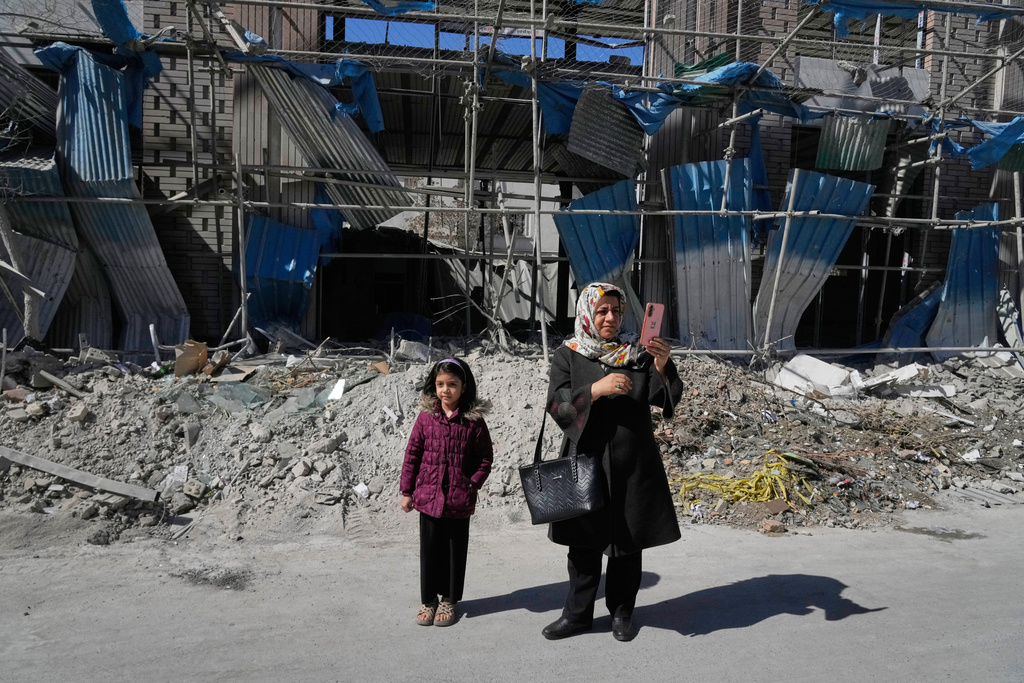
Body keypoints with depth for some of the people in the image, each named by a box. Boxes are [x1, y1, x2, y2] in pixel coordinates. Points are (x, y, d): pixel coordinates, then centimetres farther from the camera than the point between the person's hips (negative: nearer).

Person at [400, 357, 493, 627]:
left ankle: (449, 600, 29)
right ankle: (428, 600, 29)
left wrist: (472, 485, -10)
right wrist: (407, 491, 4)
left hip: (459, 501, -1)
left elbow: (485, 458, 0)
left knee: (456, 550, 11)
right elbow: (412, 454, 3)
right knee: (430, 549, 12)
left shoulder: (474, 421, -7)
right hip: (428, 497, 1)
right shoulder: (426, 417, -3)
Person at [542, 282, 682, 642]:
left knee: (628, 542, 10)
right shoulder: (567, 355, 0)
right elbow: (557, 404, -10)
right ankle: (578, 613, 22)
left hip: (633, 464, 1)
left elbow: (666, 398, -4)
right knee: (584, 542, 7)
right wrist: (597, 389, -24)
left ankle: (622, 612, 28)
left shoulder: (636, 354, 4)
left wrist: (661, 366, -24)